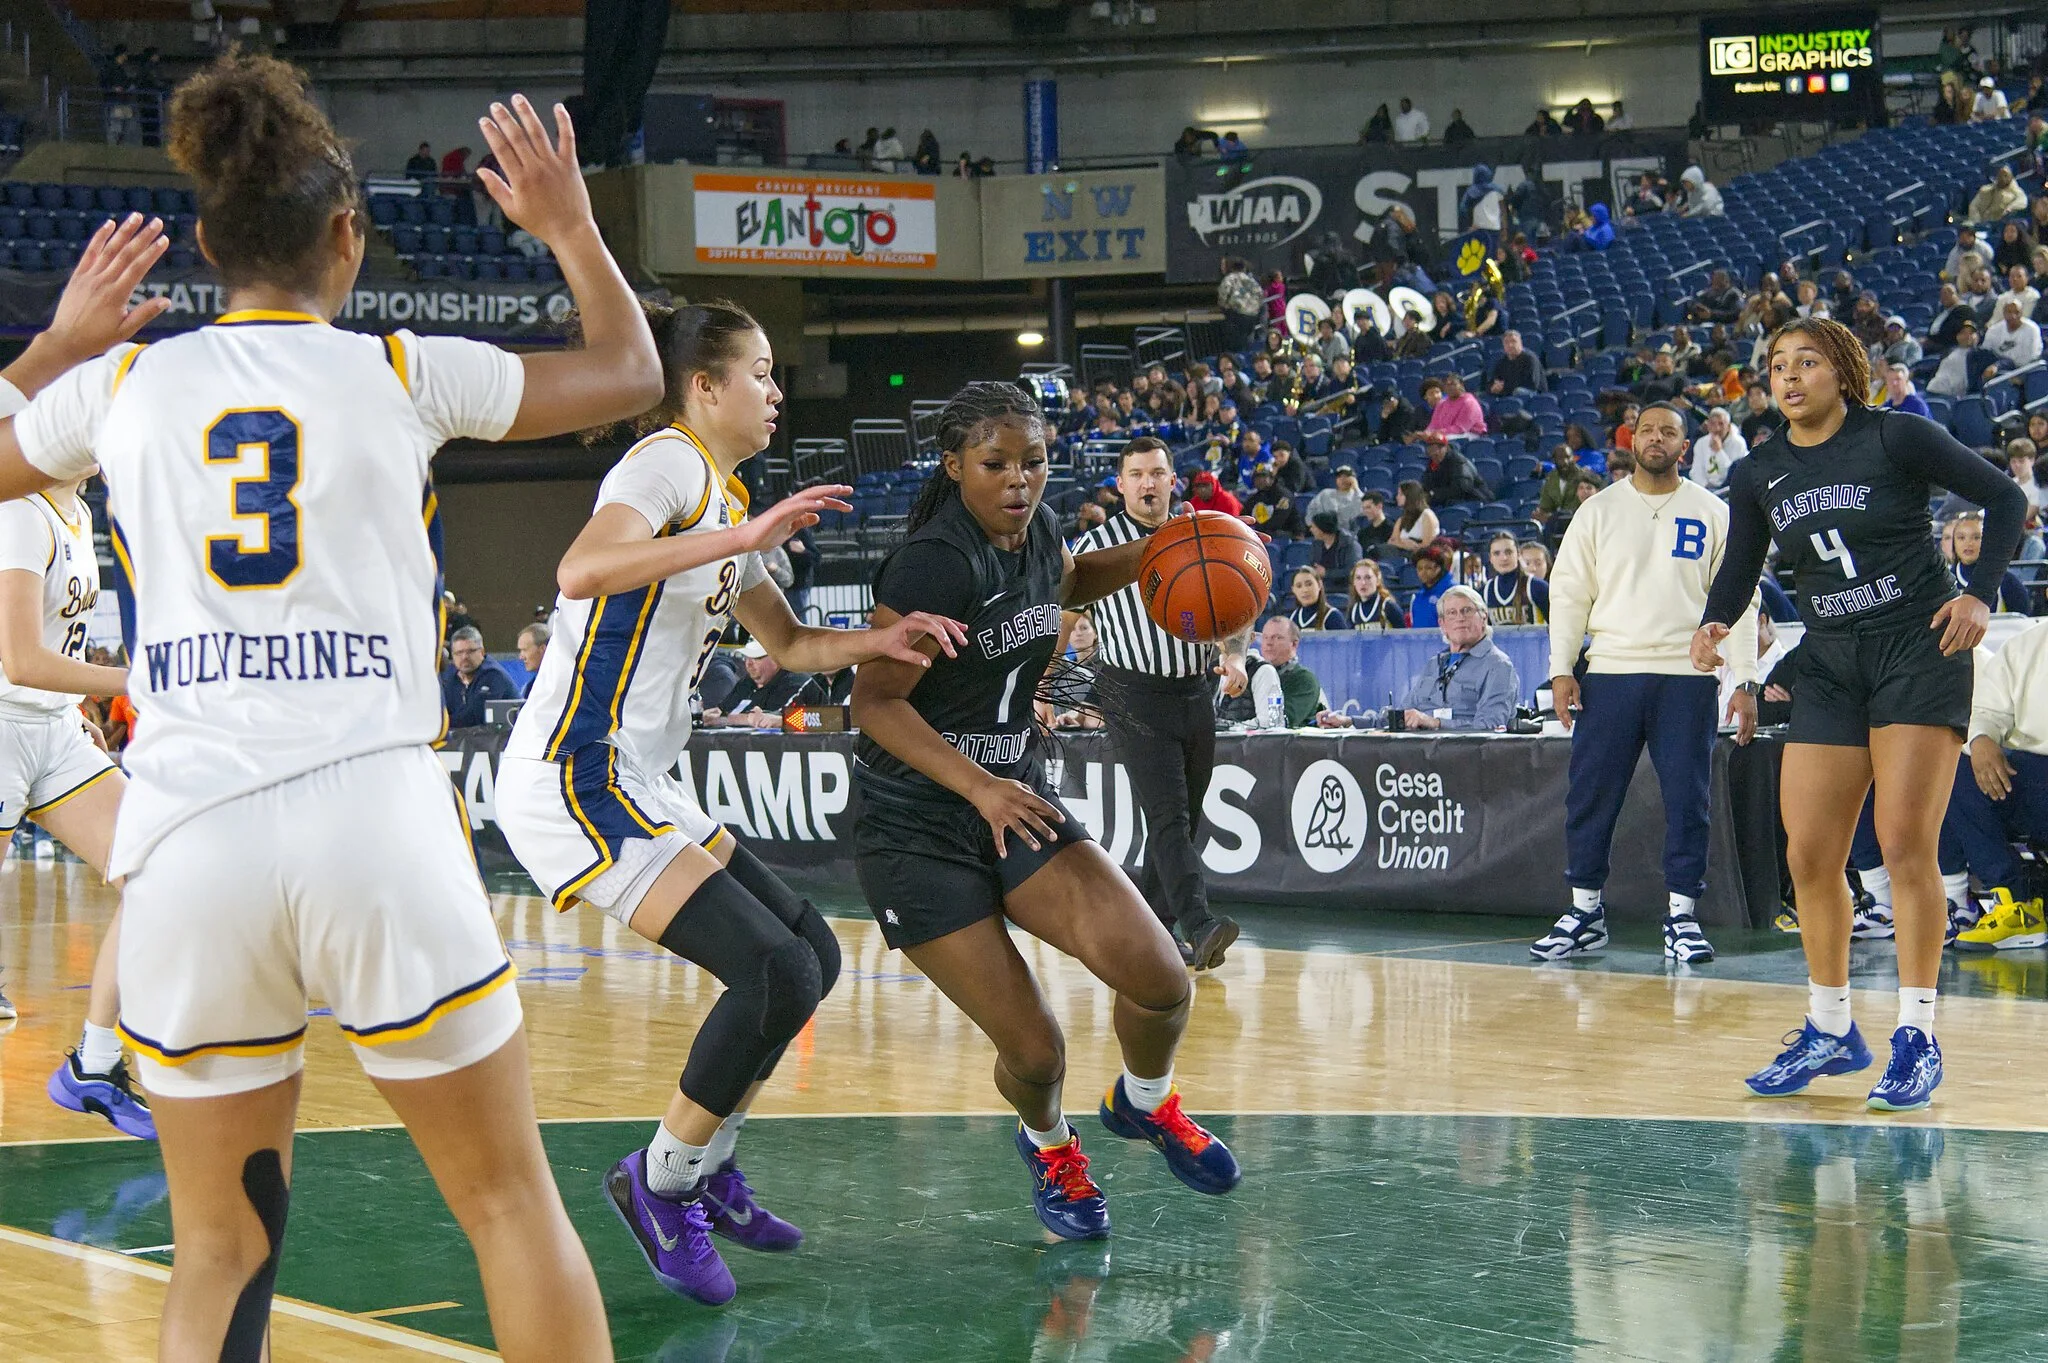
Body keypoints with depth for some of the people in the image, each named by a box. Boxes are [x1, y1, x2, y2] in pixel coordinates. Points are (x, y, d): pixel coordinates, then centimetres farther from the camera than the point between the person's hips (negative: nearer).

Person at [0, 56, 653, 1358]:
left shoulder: (124, 384, 11)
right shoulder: (402, 371, 7)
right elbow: (630, 372, 21)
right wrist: (571, 226, 32)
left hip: (189, 845, 2)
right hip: (377, 823, -2)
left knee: (219, 1257, 12)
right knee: (513, 1206, 12)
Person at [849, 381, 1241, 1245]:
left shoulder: (1035, 531, 1)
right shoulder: (938, 562, -22)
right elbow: (874, 701, -23)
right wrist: (980, 787, -34)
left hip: (1017, 798, 6)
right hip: (917, 829, -6)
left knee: (1161, 980, -10)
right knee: (1033, 1049, -10)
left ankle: (1144, 1104, 24)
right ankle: (1048, 1144, 27)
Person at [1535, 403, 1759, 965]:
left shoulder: (1713, 514, 6)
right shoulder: (1599, 510, 8)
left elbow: (1739, 601, 6)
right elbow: (1568, 591, 8)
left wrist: (1745, 681, -2)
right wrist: (1561, 668, -3)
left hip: (1687, 676, -1)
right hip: (1610, 672, 1)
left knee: (1687, 799, 0)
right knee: (1589, 796, 0)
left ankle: (1682, 917, 9)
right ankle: (1585, 913, 11)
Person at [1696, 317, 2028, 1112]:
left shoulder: (1896, 437, -7)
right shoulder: (1757, 476, 6)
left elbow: (2005, 498, -2)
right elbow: (1739, 568, 15)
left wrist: (1980, 595, -12)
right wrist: (1714, 624, -7)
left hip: (1919, 651, -5)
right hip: (1829, 665, 5)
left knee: (1905, 842, -13)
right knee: (1808, 855, 2)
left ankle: (1917, 1037, -6)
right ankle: (1830, 1030, 18)